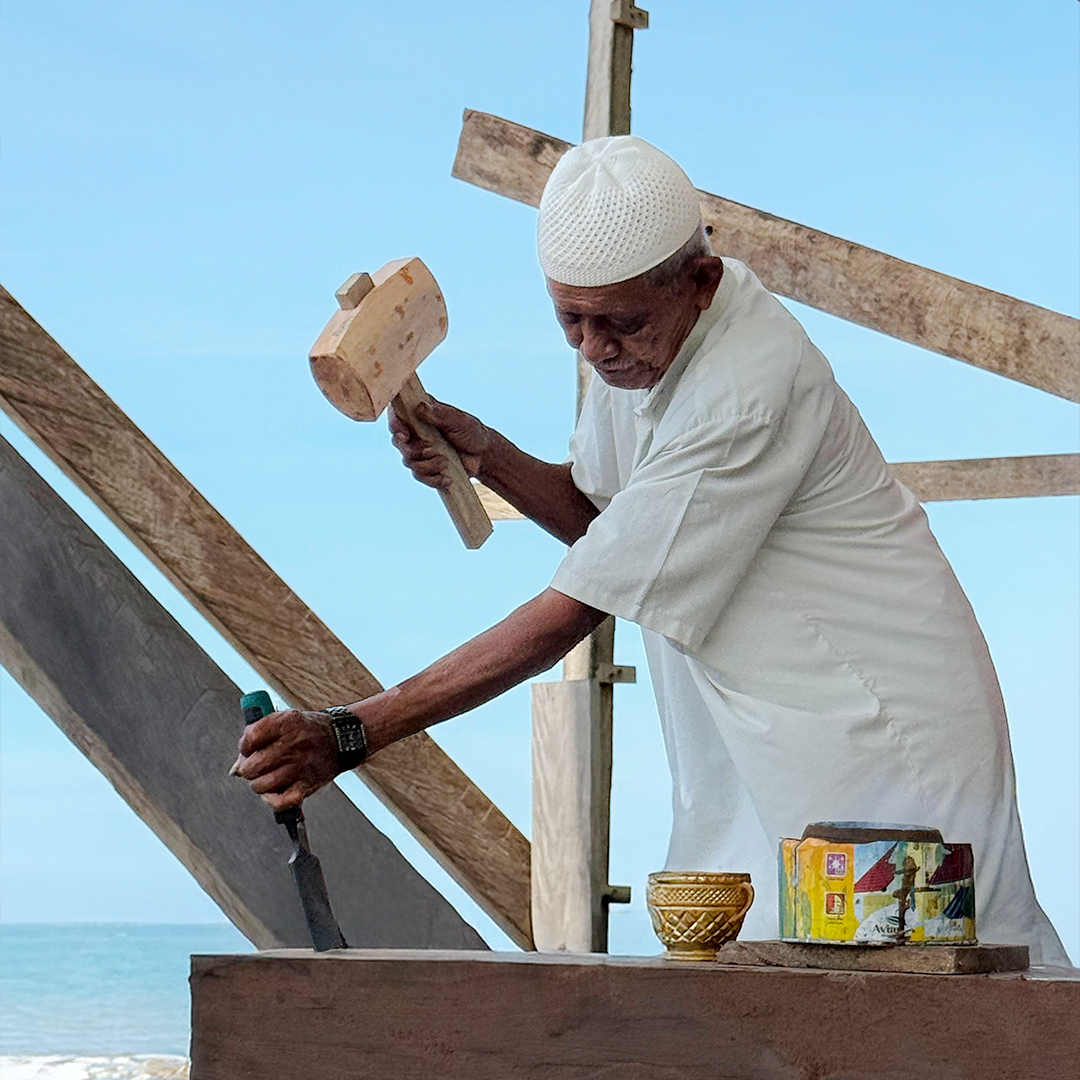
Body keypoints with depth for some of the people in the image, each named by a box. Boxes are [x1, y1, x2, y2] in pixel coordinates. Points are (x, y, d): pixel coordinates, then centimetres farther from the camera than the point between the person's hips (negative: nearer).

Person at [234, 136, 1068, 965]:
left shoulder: (748, 391, -30)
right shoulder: (643, 331, -1)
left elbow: (571, 614, -29)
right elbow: (600, 514, 15)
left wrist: (349, 735, -29)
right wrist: (485, 455, -6)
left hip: (876, 733, -8)